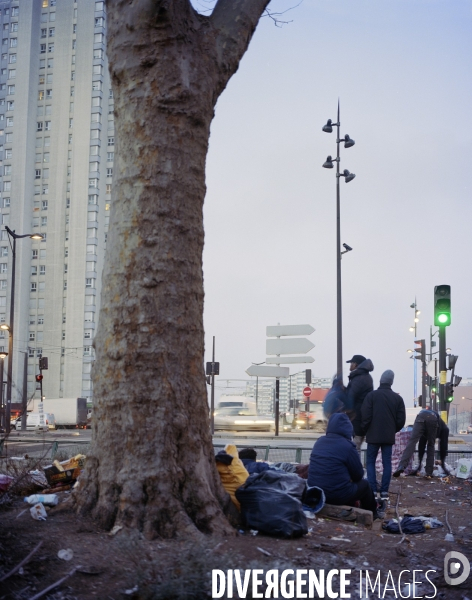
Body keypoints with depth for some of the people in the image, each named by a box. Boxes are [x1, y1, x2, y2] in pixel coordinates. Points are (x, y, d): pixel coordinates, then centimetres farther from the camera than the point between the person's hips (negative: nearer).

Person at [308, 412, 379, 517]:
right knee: (364, 484, 20)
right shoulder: (347, 446, -14)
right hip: (337, 496, -6)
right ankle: (371, 514, 38)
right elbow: (358, 475, -4)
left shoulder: (319, 442, 4)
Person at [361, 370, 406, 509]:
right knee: (387, 464, 6)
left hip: (373, 435, -2)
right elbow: (401, 419, 2)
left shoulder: (371, 395, -7)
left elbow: (365, 416, -9)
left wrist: (365, 430, 7)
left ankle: (373, 491, -6)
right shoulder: (397, 398, 3)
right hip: (389, 436, 3)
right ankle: (384, 493, 1)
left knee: (371, 462, 5)